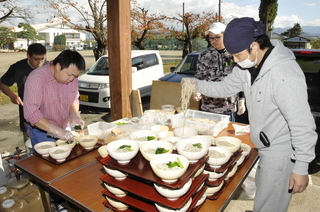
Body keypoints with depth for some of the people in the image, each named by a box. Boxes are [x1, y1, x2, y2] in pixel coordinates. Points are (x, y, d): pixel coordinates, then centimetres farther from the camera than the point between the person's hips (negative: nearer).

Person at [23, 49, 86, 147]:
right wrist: (57, 131, -32)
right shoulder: (36, 79, -22)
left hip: (65, 130, 5)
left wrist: (75, 115, -9)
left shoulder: (72, 77, -5)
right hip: (43, 134, -5)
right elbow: (31, 112, -28)